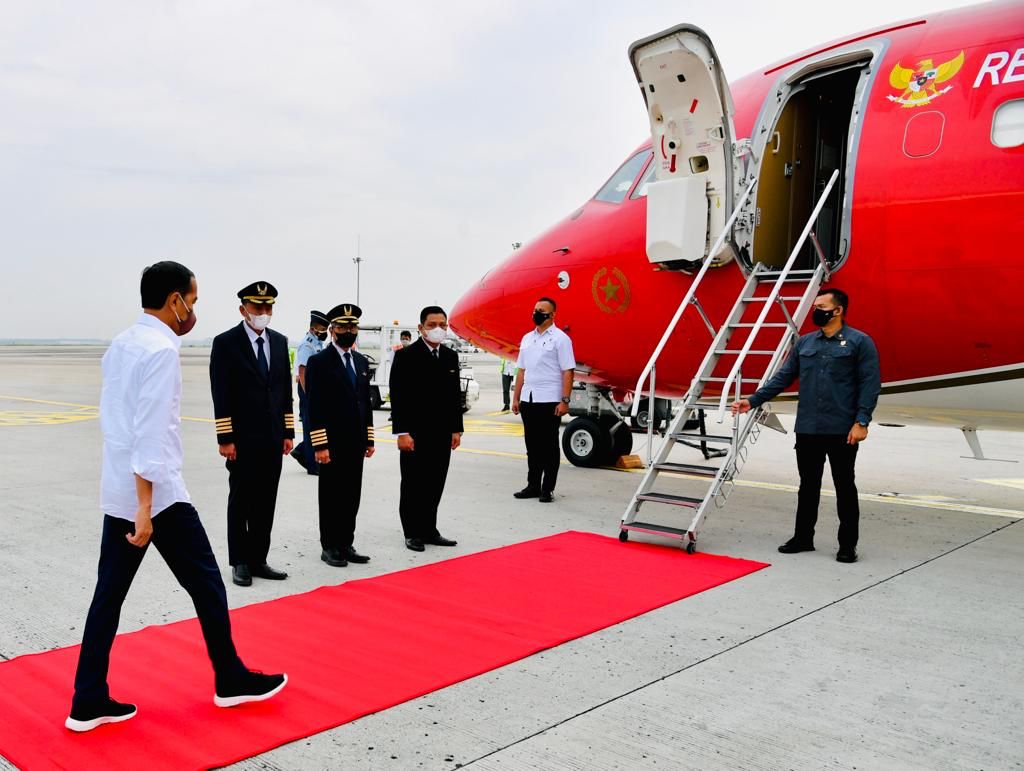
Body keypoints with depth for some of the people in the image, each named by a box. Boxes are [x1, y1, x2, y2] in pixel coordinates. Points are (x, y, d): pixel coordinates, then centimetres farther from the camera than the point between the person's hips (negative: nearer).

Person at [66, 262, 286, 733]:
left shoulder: (120, 345, 10)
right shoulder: (161, 350, -17)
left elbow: (115, 415, 17)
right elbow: (151, 433, -23)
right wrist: (145, 508, -23)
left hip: (116, 490, 9)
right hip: (155, 491, -9)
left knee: (110, 592, 10)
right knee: (206, 584, 5)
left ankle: (89, 702, 14)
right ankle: (231, 681, 18)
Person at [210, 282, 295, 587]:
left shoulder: (279, 341, 9)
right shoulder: (226, 342, -6)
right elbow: (221, 395, -9)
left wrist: (288, 432, 9)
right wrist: (225, 438, -12)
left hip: (272, 439, 5)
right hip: (242, 439, -5)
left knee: (266, 504, 9)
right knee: (240, 503, 5)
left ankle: (258, 560, 19)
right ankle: (240, 562, 15)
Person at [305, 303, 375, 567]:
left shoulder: (362, 362, 13)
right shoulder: (319, 362, -7)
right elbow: (315, 407, -11)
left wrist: (369, 439, 11)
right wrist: (320, 445, -15)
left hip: (356, 443, 6)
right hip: (332, 444, -6)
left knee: (352, 496, 10)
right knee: (331, 496, 3)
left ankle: (346, 544, 19)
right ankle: (329, 547, 13)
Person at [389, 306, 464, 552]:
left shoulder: (451, 356, 11)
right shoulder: (406, 356, -7)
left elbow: (456, 395, 14)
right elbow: (398, 396, -11)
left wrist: (456, 429, 9)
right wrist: (402, 432, -15)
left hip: (442, 434, 5)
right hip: (415, 434, -5)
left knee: (435, 485, 10)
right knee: (413, 485, 5)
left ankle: (429, 530, 22)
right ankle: (412, 533, 15)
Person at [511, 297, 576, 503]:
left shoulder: (560, 338, -5)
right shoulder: (527, 338, 14)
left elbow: (568, 372, -10)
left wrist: (565, 400, -17)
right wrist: (516, 398, 12)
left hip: (549, 401, -6)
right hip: (528, 400, 6)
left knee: (549, 446, 1)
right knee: (532, 445, 12)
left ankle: (548, 489, 8)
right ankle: (533, 486, 21)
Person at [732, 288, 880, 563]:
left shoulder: (859, 342, -4)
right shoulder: (805, 343, 11)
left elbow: (870, 383, -8)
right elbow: (782, 377, 12)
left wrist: (861, 422, -15)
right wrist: (753, 401, 5)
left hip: (842, 431, -4)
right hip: (807, 429, 5)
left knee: (844, 487, 5)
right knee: (808, 486, 13)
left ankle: (848, 545, 15)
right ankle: (802, 537, 24)